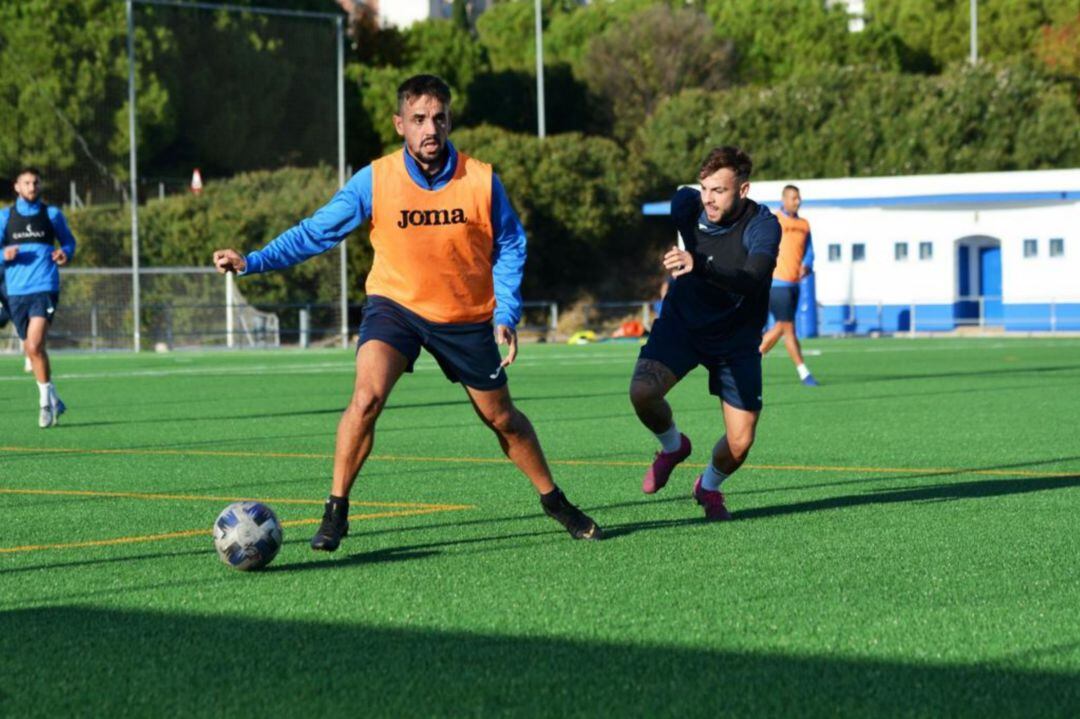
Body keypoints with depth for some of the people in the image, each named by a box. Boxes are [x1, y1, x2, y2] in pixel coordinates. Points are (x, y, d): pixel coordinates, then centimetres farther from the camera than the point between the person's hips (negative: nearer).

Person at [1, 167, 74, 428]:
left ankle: (46, 401, -7)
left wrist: (65, 253, -6)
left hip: (44, 288, -3)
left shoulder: (52, 214, 6)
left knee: (34, 345, -18)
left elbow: (69, 241, 16)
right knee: (31, 349, 9)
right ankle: (53, 400, 24)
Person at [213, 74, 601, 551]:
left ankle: (553, 501, 35)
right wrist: (252, 262, -20)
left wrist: (507, 315, -11)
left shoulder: (481, 180, -14)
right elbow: (315, 232, -10)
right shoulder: (375, 181, -15)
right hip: (395, 304, -1)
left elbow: (509, 247, -2)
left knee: (501, 418, 13)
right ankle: (336, 511, -13)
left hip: (466, 316, 1)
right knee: (367, 396, -25)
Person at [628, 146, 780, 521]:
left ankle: (709, 486, 31)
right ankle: (673, 446, 7)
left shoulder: (763, 225, -25)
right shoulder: (688, 203, -14)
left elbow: (753, 279, -44)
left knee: (739, 443, -6)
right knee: (642, 392, -28)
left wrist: (699, 266, -58)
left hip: (736, 338, -1)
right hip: (682, 321, 1)